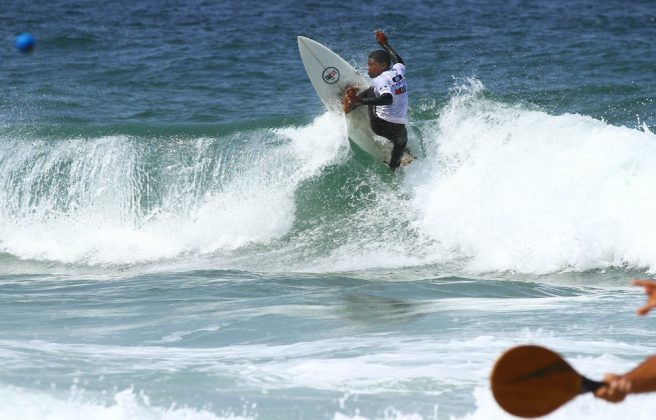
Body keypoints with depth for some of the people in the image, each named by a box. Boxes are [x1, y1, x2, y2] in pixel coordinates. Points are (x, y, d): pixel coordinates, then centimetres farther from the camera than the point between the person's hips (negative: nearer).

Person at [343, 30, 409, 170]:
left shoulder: (381, 80, -13)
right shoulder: (398, 72, 8)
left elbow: (388, 98, -33)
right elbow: (399, 61, 33)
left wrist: (361, 101, -42)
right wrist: (384, 45, 45)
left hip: (381, 126, -6)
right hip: (400, 130, 6)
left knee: (370, 91, 16)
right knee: (401, 140, 42)